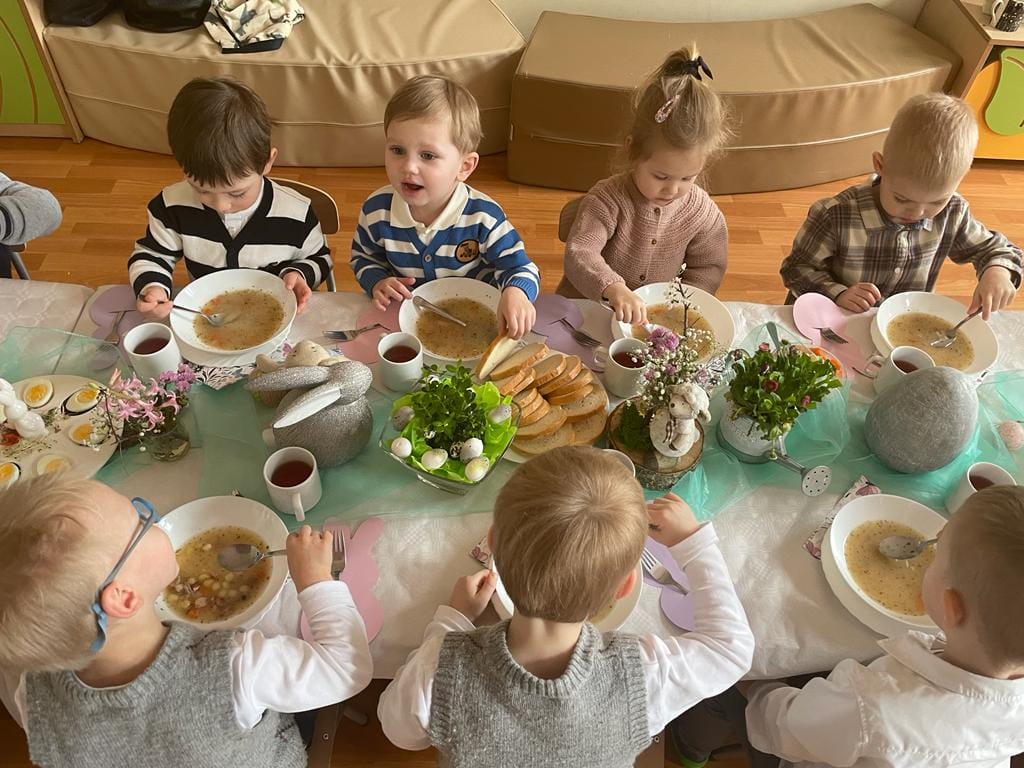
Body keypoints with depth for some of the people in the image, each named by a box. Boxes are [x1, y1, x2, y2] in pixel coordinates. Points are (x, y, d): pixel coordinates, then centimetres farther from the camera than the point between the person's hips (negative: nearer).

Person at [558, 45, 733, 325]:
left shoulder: (704, 213, -7)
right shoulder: (608, 199, -20)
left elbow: (709, 268, 6)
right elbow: (578, 254, -31)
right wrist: (615, 289, -49)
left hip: (657, 319, 3)